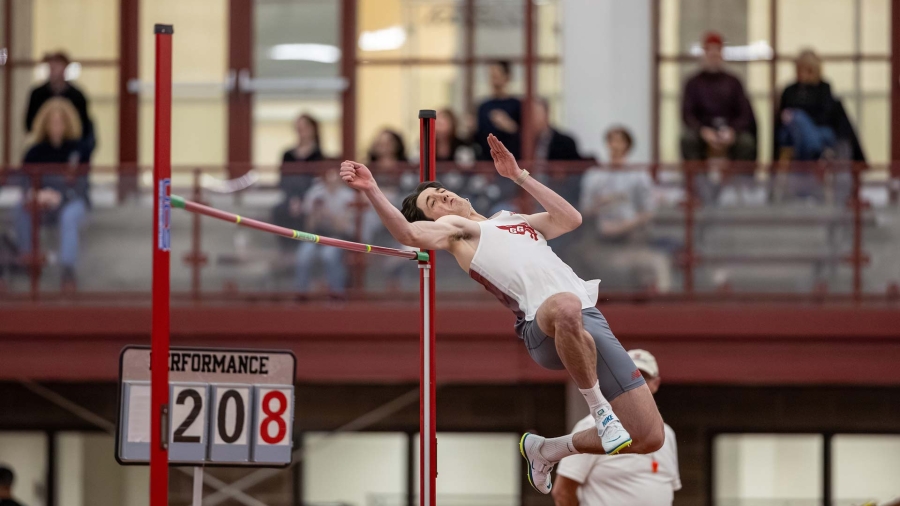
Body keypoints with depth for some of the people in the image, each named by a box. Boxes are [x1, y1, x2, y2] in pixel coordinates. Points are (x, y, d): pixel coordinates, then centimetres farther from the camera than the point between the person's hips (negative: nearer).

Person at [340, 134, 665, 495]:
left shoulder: (515, 221, 33)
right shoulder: (457, 228, 13)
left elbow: (571, 219, 30)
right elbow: (409, 234, -7)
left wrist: (519, 177, 29)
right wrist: (372, 192, -23)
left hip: (592, 321, 6)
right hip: (544, 326, -6)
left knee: (648, 438, -1)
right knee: (566, 306, -47)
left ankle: (546, 450, 19)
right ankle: (599, 409, -28)